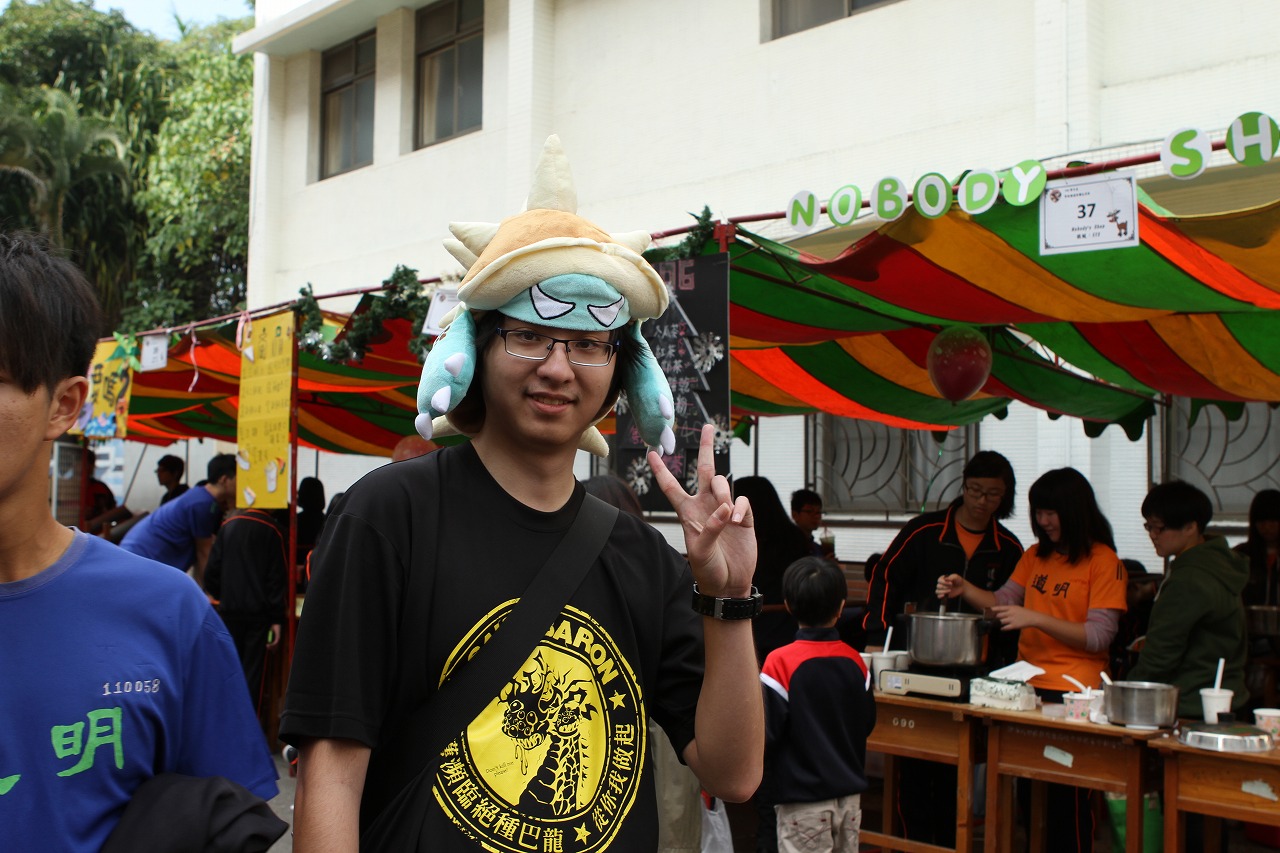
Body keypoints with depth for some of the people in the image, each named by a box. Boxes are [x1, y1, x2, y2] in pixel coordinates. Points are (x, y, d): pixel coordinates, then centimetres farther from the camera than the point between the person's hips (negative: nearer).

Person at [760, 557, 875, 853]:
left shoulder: (781, 662, -16)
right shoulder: (854, 661, -2)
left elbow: (766, 734, -14)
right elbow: (867, 724, 10)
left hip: (804, 801, -5)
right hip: (849, 795, 5)